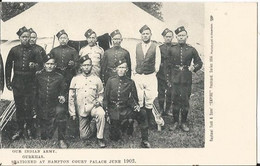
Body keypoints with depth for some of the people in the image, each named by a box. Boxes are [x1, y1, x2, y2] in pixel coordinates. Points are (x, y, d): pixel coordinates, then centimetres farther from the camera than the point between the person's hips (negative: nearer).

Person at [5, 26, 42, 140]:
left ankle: (29, 130, 8)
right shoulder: (14, 50, 7)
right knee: (19, 106, 6)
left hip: (30, 82, -2)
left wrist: (35, 65, -12)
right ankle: (20, 130, 15)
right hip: (17, 82, 2)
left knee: (28, 106, -4)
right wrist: (8, 82, 5)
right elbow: (8, 66, 10)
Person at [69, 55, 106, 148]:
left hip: (93, 107, -1)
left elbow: (101, 94, 12)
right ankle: (91, 129, 36)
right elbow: (71, 97, 6)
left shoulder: (96, 79, 3)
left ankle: (100, 138, -19)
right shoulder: (75, 79, 4)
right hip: (81, 110, 1)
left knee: (101, 113, -37)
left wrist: (99, 101, -11)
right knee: (84, 137, 0)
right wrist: (72, 113, 2)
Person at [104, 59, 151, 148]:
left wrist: (136, 106, -14)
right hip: (113, 112, 0)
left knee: (142, 114, -29)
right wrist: (107, 114, 0)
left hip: (126, 110, 0)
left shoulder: (130, 82, -1)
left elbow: (134, 98, 7)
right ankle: (124, 125, 34)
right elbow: (106, 98, 3)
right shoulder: (111, 80, -2)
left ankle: (144, 141, -16)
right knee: (114, 137, 0)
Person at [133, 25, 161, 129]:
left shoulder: (155, 48, 0)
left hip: (150, 76, -2)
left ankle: (150, 120, 13)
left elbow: (157, 63, 6)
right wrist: (134, 71, 10)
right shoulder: (137, 47, 8)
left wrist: (155, 72, 5)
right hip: (138, 76, 2)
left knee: (149, 99, 0)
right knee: (139, 99, 2)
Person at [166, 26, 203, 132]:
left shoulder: (191, 50, 2)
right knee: (175, 101, 4)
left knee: (185, 101, 4)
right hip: (175, 80, 1)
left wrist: (194, 67, -10)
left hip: (186, 80, -1)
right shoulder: (172, 50, 5)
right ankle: (175, 122, 16)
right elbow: (169, 65, 11)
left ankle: (184, 122, 16)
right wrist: (169, 78, 8)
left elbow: (199, 62, 10)